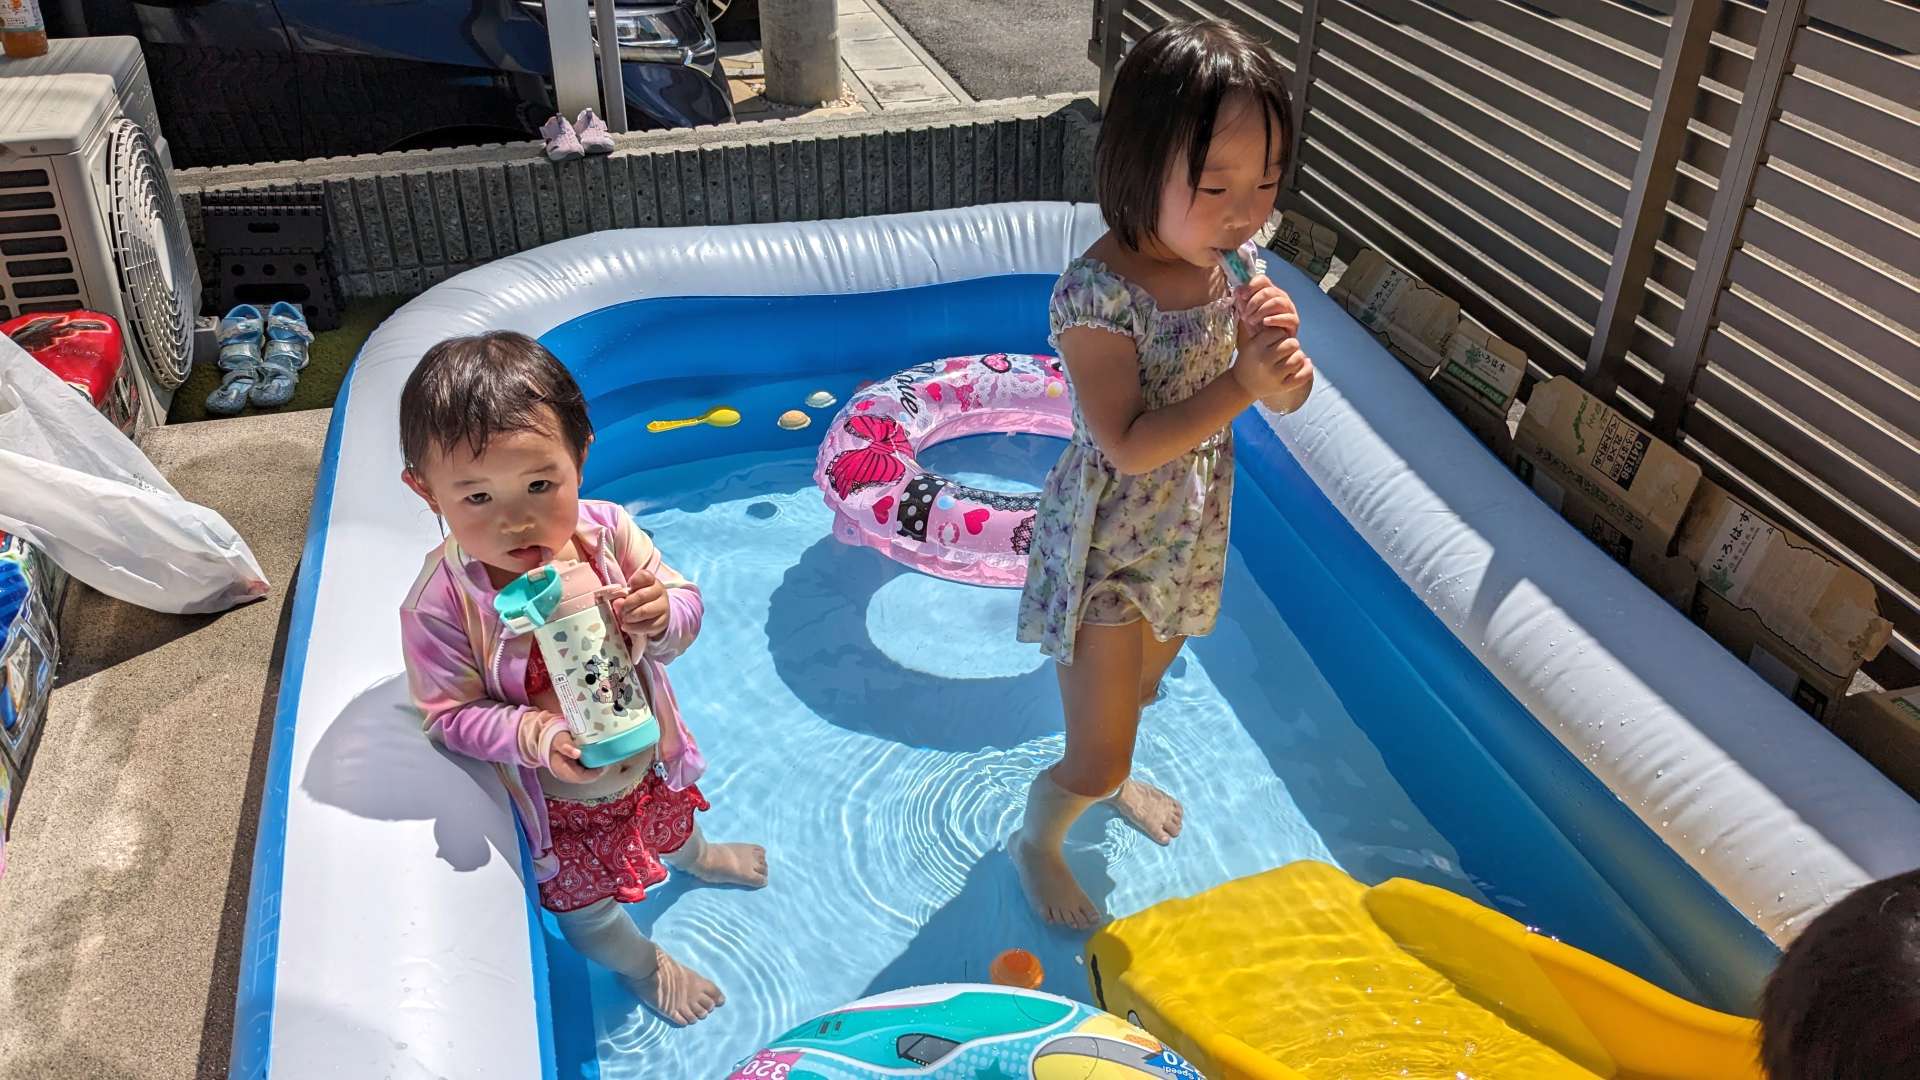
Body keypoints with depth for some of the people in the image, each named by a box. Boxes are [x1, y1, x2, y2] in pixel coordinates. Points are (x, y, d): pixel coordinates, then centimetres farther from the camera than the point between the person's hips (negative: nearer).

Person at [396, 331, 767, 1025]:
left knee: (668, 818, 37)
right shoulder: (439, 607, -34)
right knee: (584, 899, 22)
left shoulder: (608, 532, -25)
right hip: (560, 797, -4)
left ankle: (693, 857, 76)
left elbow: (685, 610, -14)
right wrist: (535, 735, -40)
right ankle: (642, 966, 58)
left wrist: (664, 615, -38)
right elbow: (453, 714, -23)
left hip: (647, 752, 4)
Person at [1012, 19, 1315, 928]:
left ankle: (1109, 776, 63)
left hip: (1186, 540, 7)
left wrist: (1278, 345, -24)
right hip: (1106, 553, -6)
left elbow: (1288, 401, -2)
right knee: (1097, 761, 5)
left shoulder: (1227, 268, -8)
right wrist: (1241, 381, -35)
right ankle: (1036, 840, 37)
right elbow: (1128, 445, -29)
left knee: (1139, 687, 32)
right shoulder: (1099, 294, -29)